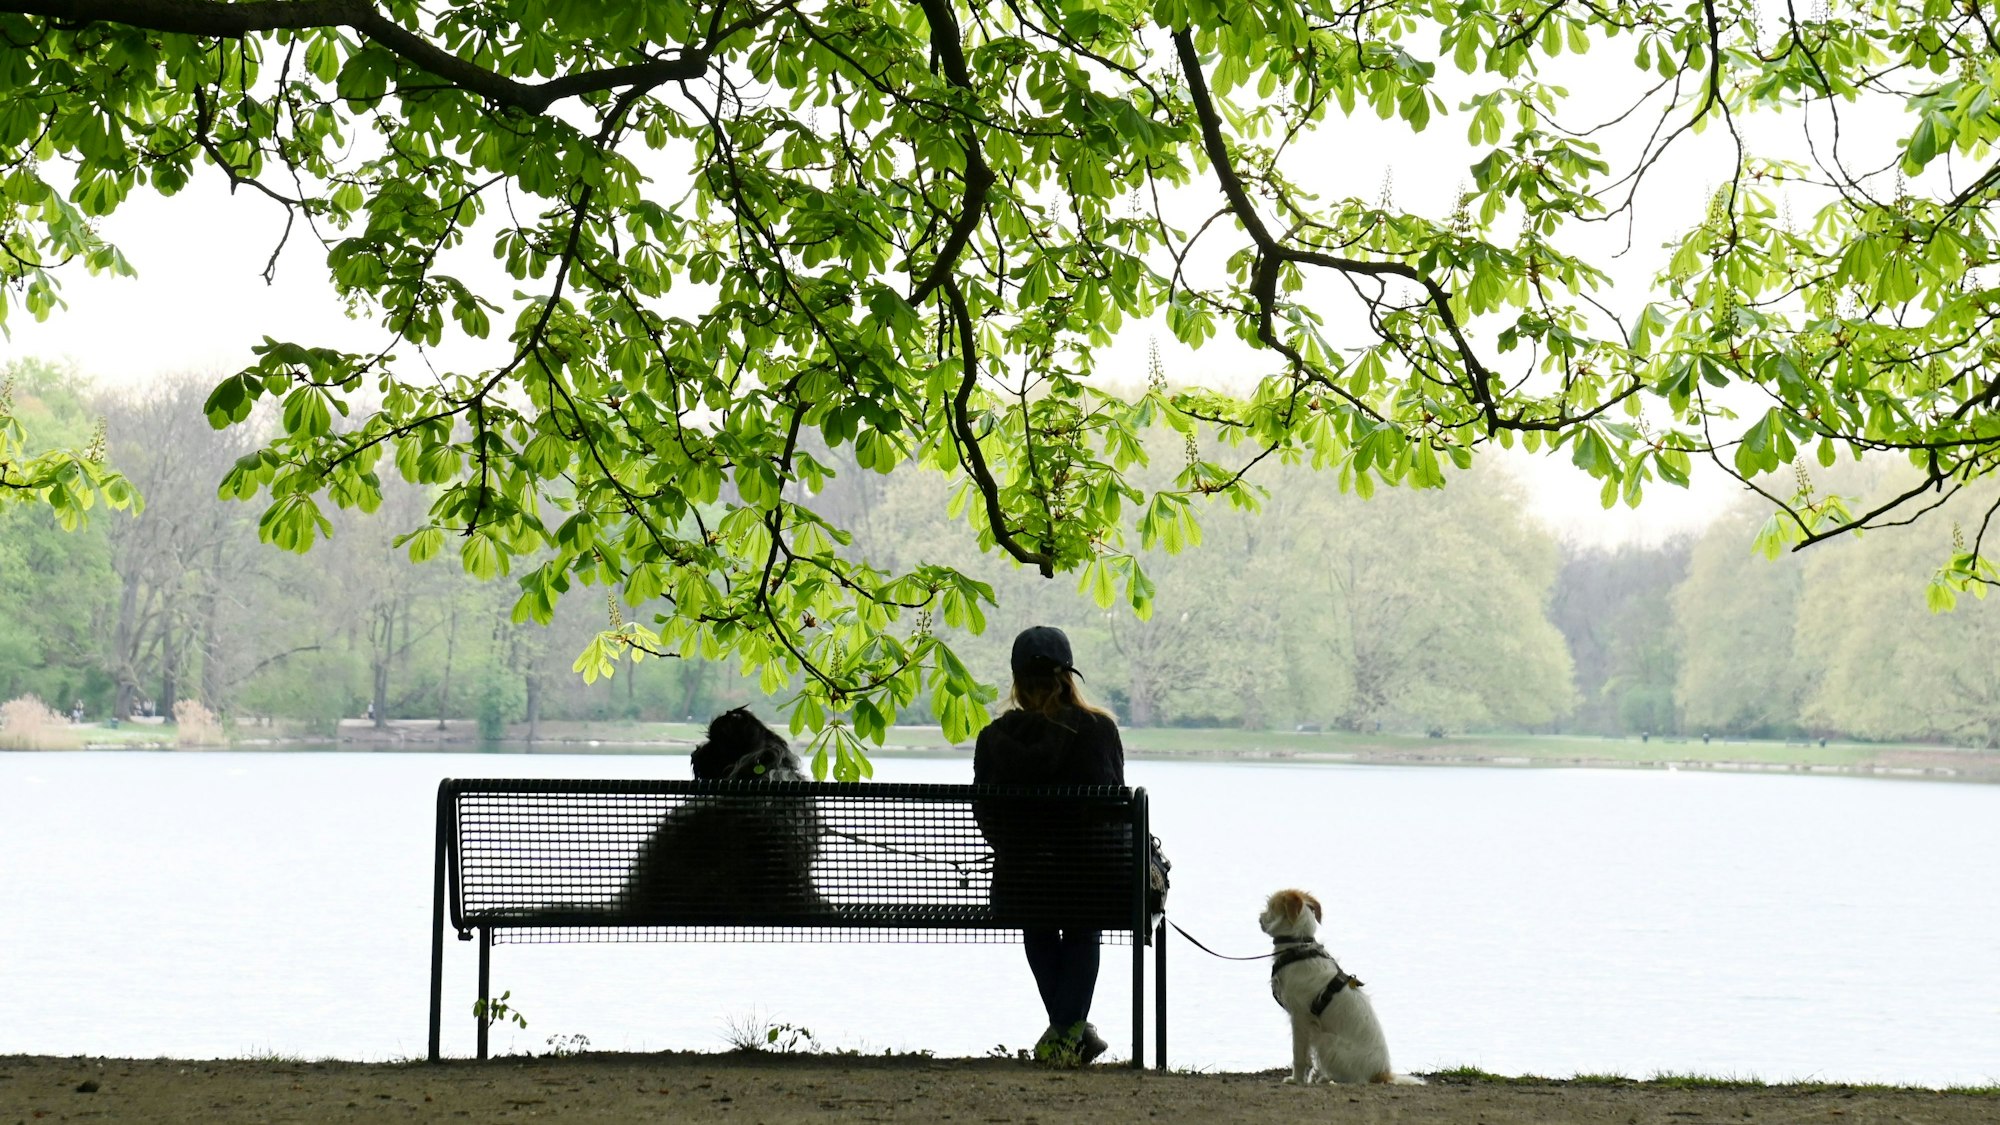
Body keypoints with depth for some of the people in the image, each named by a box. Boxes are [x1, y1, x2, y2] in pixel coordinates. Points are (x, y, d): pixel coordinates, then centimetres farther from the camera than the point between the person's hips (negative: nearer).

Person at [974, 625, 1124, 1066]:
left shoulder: (995, 738, -4)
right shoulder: (1100, 730, -7)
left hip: (1016, 883, 1)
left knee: (1038, 935, 33)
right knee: (1083, 934, 31)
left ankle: (1070, 1028, 32)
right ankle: (1066, 1030, 19)